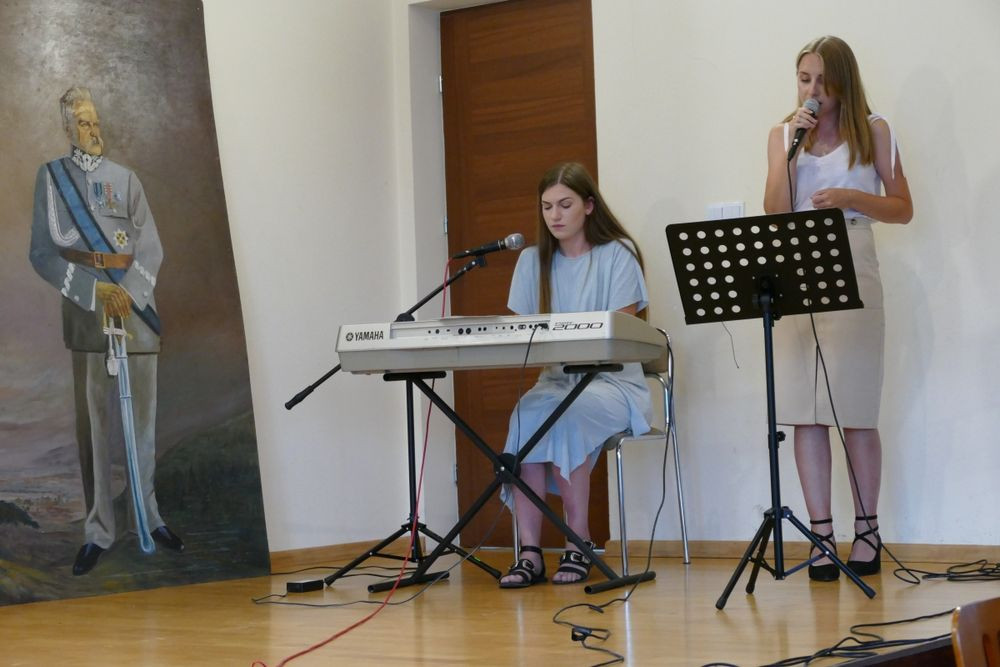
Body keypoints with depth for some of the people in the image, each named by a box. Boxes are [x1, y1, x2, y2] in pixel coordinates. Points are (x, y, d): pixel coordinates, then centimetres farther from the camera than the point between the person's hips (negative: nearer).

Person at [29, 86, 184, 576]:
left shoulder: (126, 179, 10)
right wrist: (97, 289, -12)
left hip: (136, 302, 2)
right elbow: (42, 253, -2)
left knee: (143, 415, 5)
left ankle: (151, 515, 16)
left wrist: (127, 293, -12)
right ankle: (98, 531, 2)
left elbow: (151, 248, 5)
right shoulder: (51, 177, 5)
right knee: (93, 421, -2)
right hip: (85, 308, -2)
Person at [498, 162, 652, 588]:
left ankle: (579, 545, -25)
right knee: (527, 413, -32)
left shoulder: (618, 254, -1)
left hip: (613, 381, -3)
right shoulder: (533, 260, 12)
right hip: (556, 380, 3)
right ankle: (529, 552, -32)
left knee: (564, 412, -36)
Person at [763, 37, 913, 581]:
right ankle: (821, 535, 2)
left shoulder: (873, 131, 8)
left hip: (852, 275, -2)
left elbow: (903, 209, 7)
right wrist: (791, 145, -5)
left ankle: (866, 530, 10)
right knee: (806, 412, -2)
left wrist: (851, 197, -9)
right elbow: (775, 212, 2)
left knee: (857, 412, -1)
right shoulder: (783, 135, 14)